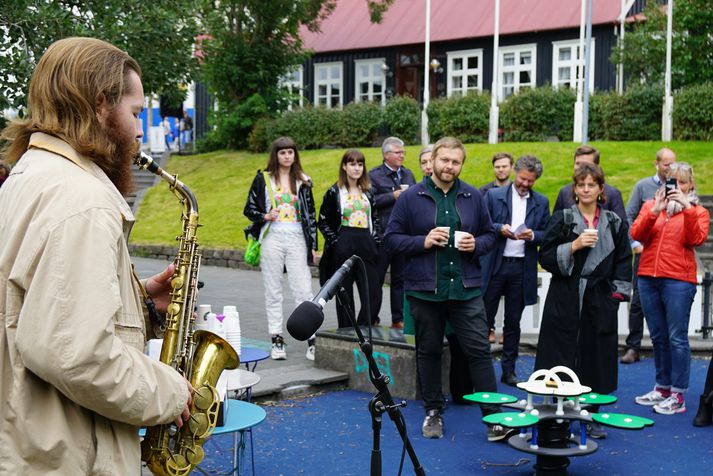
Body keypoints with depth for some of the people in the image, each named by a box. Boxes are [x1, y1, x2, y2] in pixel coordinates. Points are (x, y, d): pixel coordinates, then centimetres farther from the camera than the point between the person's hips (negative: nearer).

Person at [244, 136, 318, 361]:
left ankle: (312, 341, -3)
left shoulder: (303, 181, 10)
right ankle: (277, 340, 10)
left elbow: (311, 214, 12)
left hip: (297, 239, 1)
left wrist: (313, 245, 7)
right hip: (272, 238, 0)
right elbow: (249, 209, 8)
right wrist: (265, 217, -12)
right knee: (273, 292, 3)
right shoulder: (263, 179, 5)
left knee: (303, 291, -5)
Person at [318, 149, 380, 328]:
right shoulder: (334, 192, 0)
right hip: (344, 248, -4)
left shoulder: (367, 192, 13)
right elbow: (323, 222, 0)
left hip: (366, 246, 4)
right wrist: (335, 241, -8)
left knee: (374, 293, -2)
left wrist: (375, 241, 7)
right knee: (345, 294, 2)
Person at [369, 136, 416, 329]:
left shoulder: (408, 174, 15)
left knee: (400, 278, 10)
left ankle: (398, 319, 17)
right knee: (377, 278, 3)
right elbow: (370, 201, -13)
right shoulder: (374, 175, -2)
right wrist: (393, 196, -15)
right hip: (383, 234, -5)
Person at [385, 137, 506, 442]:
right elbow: (392, 238, 0)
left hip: (466, 289, 1)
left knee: (479, 350, -2)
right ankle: (433, 411, 26)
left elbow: (490, 235, 14)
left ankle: (493, 415, 4)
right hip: (424, 289, 0)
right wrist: (423, 242, -14)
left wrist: (476, 244, -7)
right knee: (428, 352, 11)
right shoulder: (411, 197, 0)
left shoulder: (474, 198, 7)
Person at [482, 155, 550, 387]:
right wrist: (500, 229, -17)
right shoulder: (493, 195, 2)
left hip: (522, 268, 2)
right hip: (494, 265, -2)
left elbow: (547, 235, 7)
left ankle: (508, 370, 19)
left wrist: (533, 235, -13)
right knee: (485, 318, 0)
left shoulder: (541, 202, 8)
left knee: (513, 322, 10)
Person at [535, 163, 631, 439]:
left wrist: (618, 292, 3)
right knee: (561, 358, -2)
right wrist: (574, 245, -15)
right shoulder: (561, 219, 2)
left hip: (600, 301, 2)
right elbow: (546, 257, -2)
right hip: (565, 299, -2)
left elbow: (623, 261, 12)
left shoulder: (614, 223, 9)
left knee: (596, 359, 4)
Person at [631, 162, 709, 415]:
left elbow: (696, 239, -10)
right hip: (648, 278, 4)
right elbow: (637, 235, -1)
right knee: (658, 337, 10)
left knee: (677, 337, -6)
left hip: (678, 279, -3)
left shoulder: (697, 211, 8)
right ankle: (662, 388, 21)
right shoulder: (651, 205, 14)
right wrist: (654, 211, -14)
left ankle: (678, 395, -2)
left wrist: (687, 207, -17)